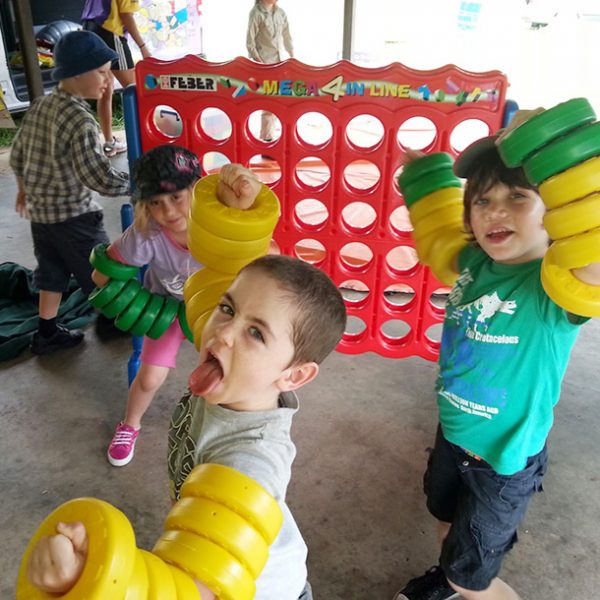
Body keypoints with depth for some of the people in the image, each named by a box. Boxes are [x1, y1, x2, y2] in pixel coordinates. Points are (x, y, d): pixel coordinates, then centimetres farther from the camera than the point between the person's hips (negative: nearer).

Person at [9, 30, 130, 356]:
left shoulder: (38, 106, 2)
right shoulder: (81, 120, -24)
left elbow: (18, 154, 13)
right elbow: (101, 180, -28)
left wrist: (24, 188, 28)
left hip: (40, 210, 8)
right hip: (73, 215, -8)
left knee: (52, 272, 20)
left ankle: (46, 333, 32)